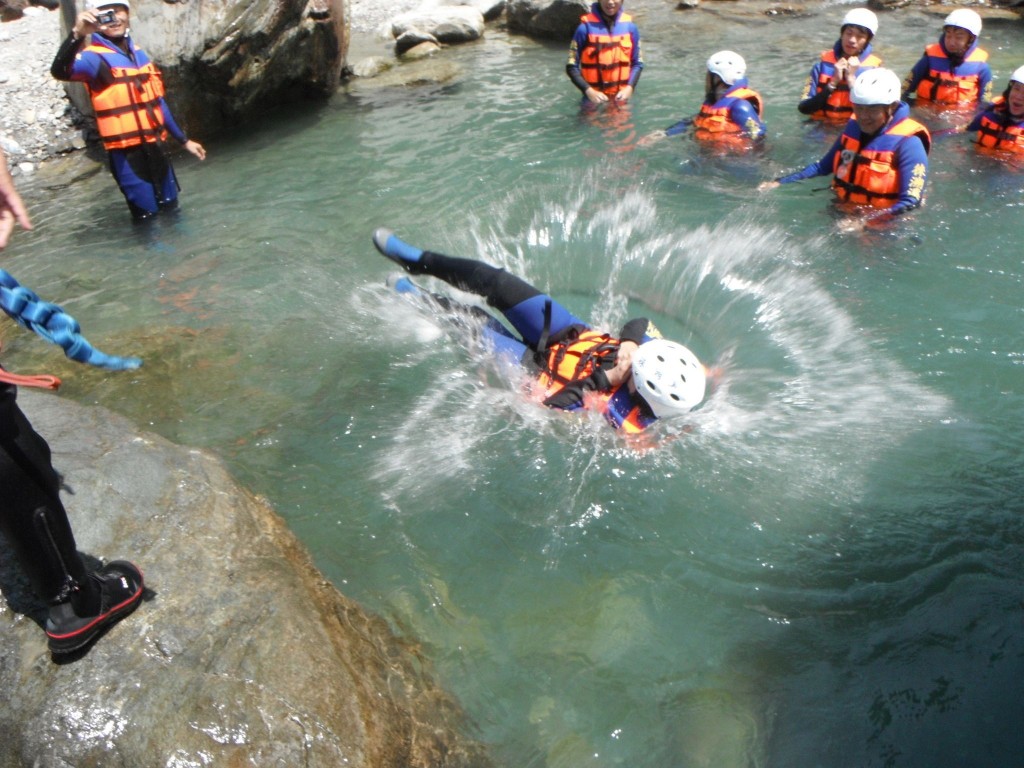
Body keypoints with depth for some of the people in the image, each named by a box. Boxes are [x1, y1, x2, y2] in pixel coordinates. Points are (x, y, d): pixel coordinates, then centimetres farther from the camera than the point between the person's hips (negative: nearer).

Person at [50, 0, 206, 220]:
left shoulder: (139, 54, 12)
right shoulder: (94, 57, -10)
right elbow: (60, 71, -32)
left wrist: (183, 140, 21)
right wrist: (77, 35, -49)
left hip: (156, 147, 7)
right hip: (127, 153, -7)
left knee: (171, 209, 17)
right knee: (148, 217, -3)